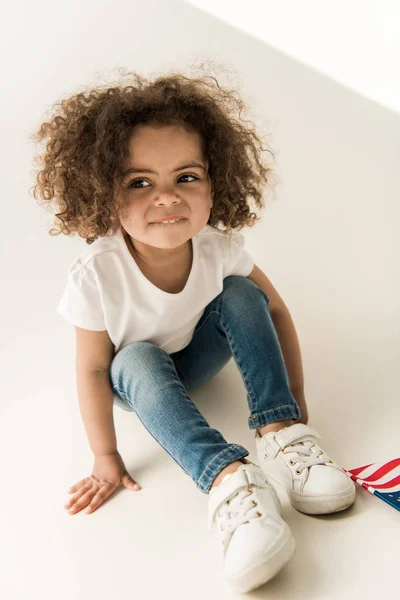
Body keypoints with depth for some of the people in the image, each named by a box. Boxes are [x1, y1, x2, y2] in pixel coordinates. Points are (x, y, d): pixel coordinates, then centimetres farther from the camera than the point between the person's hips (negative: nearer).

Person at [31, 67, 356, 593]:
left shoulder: (219, 247, -27)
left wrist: (293, 399, -14)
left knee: (242, 294, -23)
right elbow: (92, 368, -23)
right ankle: (228, 479, -46)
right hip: (137, 375, -2)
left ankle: (280, 434, -26)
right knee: (138, 360, -36)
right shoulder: (96, 274, -35)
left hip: (195, 354, 3)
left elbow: (275, 311, -13)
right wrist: (106, 457, -16)